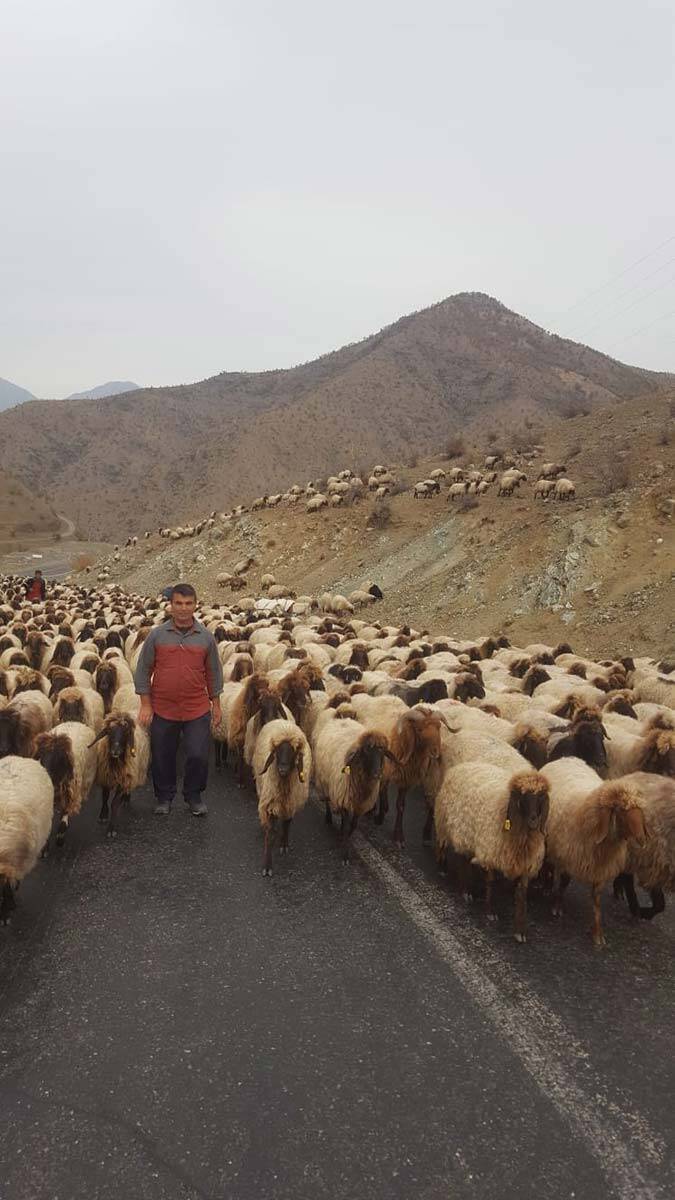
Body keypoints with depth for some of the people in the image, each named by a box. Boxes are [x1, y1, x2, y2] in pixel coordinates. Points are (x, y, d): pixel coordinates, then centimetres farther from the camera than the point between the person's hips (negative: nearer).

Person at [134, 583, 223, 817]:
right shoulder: (156, 635, -2)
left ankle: (193, 795, 22)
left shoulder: (206, 637, 2)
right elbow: (143, 671, 2)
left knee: (199, 756, -1)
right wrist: (145, 705, -1)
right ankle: (164, 797, 31)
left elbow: (214, 672, 10)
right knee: (162, 757, 11)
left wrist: (216, 703, 10)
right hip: (163, 709, 0)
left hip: (197, 710, 0)